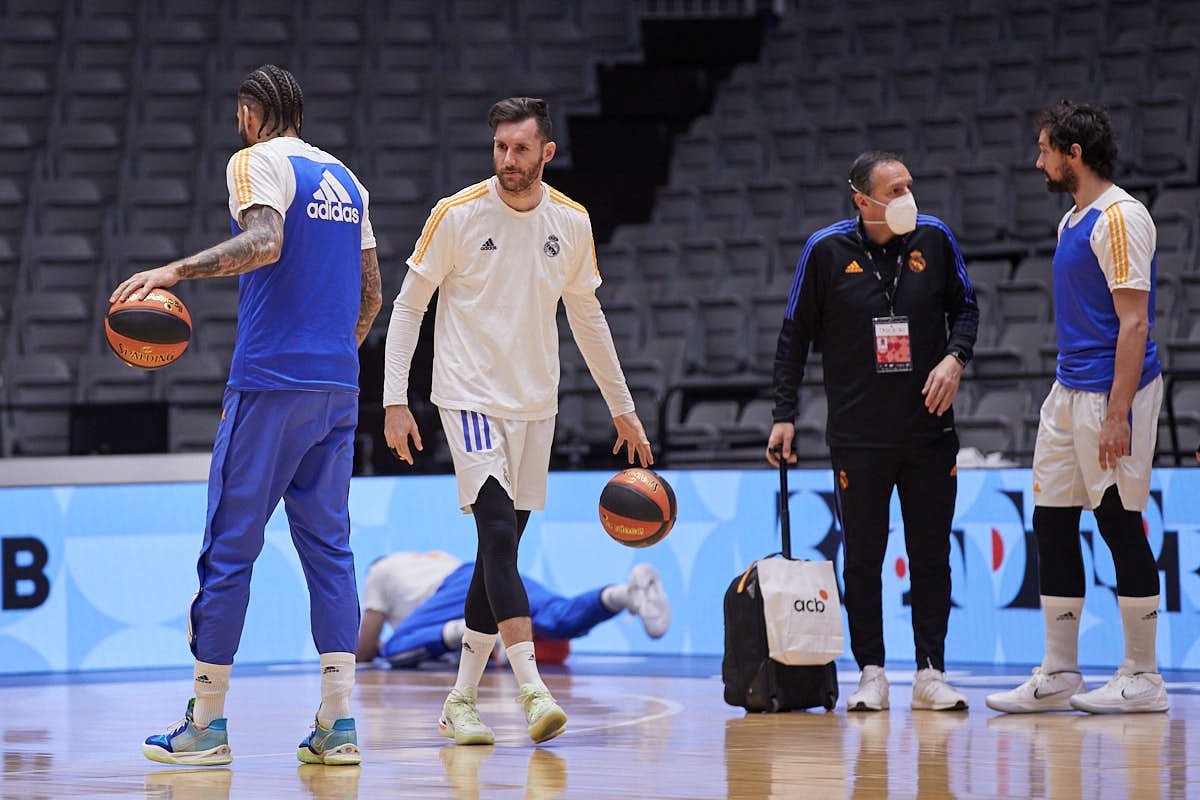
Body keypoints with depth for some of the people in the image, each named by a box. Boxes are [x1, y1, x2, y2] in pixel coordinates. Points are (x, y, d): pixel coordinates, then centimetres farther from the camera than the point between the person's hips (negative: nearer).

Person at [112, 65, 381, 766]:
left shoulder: (258, 162, -2)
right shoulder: (346, 180, 19)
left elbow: (264, 242, -21)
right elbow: (370, 294, 21)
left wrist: (176, 271, -22)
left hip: (269, 381, -6)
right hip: (338, 390, 7)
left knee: (230, 548, -1)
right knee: (329, 546, 6)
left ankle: (206, 725, 1)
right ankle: (338, 723, -1)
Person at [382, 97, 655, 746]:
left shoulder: (571, 223, 4)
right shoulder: (457, 215, -7)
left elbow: (587, 317, 16)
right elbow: (408, 305, -1)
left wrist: (622, 408, 19)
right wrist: (395, 400, -8)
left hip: (534, 405, 5)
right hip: (468, 396, -5)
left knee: (500, 550, 7)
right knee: (499, 534, -18)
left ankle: (461, 698, 16)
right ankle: (533, 691, -24)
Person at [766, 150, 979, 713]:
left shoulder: (934, 239, 0)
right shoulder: (827, 250, -5)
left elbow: (965, 306, 13)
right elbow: (795, 335, 3)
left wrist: (955, 357, -6)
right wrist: (784, 414, 0)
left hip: (929, 430, 2)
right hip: (857, 435, -1)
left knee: (931, 555, 4)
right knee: (863, 558, 3)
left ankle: (930, 673, 11)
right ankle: (871, 675, 11)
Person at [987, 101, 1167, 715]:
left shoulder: (1120, 217, -13)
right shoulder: (1074, 221, 16)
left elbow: (1134, 323, -18)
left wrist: (1117, 415, -22)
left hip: (1110, 393, -10)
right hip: (1068, 390, 10)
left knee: (1120, 524, -4)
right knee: (1052, 521, 8)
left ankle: (1142, 679, 3)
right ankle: (1058, 676, 13)